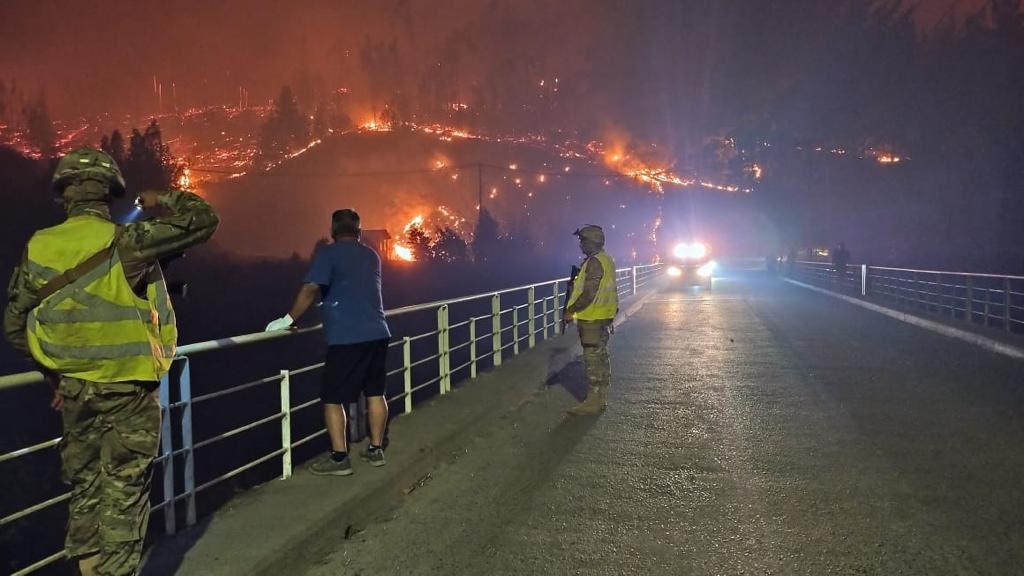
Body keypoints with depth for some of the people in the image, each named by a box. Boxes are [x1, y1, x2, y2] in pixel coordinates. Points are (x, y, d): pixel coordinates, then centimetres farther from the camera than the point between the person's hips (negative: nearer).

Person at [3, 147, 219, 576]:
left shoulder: (39, 248, -1)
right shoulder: (125, 242, -17)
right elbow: (203, 220, -14)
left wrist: (53, 372, 17)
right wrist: (162, 202, 5)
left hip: (73, 387, 5)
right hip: (127, 390, -5)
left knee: (84, 487, 19)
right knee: (123, 492, 5)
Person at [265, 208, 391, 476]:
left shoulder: (328, 253, -5)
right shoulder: (371, 255, 16)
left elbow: (310, 289, -16)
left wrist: (288, 320, -8)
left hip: (347, 337, -7)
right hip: (377, 333, 7)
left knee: (333, 398, 2)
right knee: (375, 392, 14)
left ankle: (339, 458, 4)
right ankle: (376, 450, 20)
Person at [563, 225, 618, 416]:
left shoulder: (594, 262, -19)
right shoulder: (606, 260, 12)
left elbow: (589, 294, -24)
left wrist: (570, 311, -14)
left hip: (592, 320, -10)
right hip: (604, 318, 10)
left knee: (593, 361, -5)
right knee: (602, 358, 15)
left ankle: (593, 402, -1)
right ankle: (601, 399, 24)